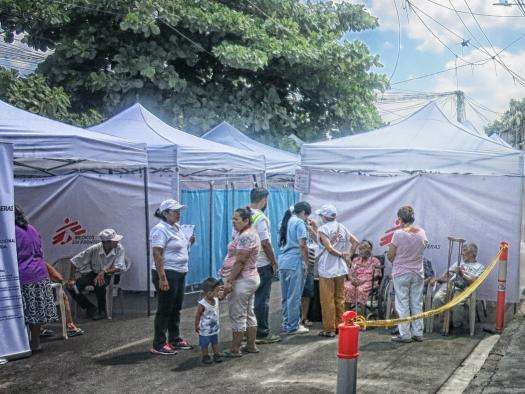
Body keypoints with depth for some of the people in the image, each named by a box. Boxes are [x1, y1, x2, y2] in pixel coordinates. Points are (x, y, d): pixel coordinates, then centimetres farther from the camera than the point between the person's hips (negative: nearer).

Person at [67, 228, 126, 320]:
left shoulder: (119, 249, -17)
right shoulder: (94, 249, -17)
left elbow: (118, 268, -20)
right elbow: (75, 261, -10)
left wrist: (104, 272, -35)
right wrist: (71, 279, -13)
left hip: (108, 275, -2)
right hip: (92, 273, 2)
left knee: (99, 285, -36)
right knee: (72, 288, -18)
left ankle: (102, 311, -10)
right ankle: (91, 308, 3)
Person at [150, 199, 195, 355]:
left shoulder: (177, 227, 13)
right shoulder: (160, 229, -15)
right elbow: (157, 255, -21)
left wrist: (190, 242, 6)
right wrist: (162, 278, -25)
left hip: (180, 274, 9)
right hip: (167, 274, -9)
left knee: (176, 309, 16)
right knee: (165, 310, -2)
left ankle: (175, 339, 28)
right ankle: (158, 345, 6)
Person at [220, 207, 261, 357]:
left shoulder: (245, 236, -19)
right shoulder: (250, 233, 14)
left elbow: (239, 262, -23)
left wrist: (229, 281, -22)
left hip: (241, 281, -11)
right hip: (251, 278, 11)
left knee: (237, 316, -2)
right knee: (249, 314, 15)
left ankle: (235, 349, 5)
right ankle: (251, 346, 22)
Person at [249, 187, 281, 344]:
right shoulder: (261, 218, -16)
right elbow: (265, 243, -18)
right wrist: (274, 262, -8)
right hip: (262, 265, -7)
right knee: (262, 300, 0)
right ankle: (262, 333, 6)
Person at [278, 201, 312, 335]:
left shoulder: (286, 221, 17)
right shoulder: (299, 222, -8)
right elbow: (302, 245, -15)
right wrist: (306, 262, -7)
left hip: (282, 262, 8)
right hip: (295, 262, -8)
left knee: (285, 296, 14)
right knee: (294, 297, -1)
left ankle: (286, 324, 22)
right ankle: (293, 327, 4)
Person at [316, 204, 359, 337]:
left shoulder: (323, 229, -11)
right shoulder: (342, 227, 8)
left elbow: (329, 248, -20)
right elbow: (355, 241, 9)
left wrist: (341, 254, -6)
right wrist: (348, 254, 6)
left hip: (327, 269, -6)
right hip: (341, 268, 6)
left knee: (327, 300, 1)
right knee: (340, 298, 14)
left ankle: (329, 329, 4)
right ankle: (339, 326, 20)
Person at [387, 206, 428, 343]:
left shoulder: (398, 234, -17)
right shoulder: (422, 233, -3)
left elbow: (390, 256, -11)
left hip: (401, 274, -4)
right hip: (418, 273, 5)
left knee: (402, 305, 4)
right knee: (417, 304, 12)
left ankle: (405, 335, 8)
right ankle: (418, 333, 18)